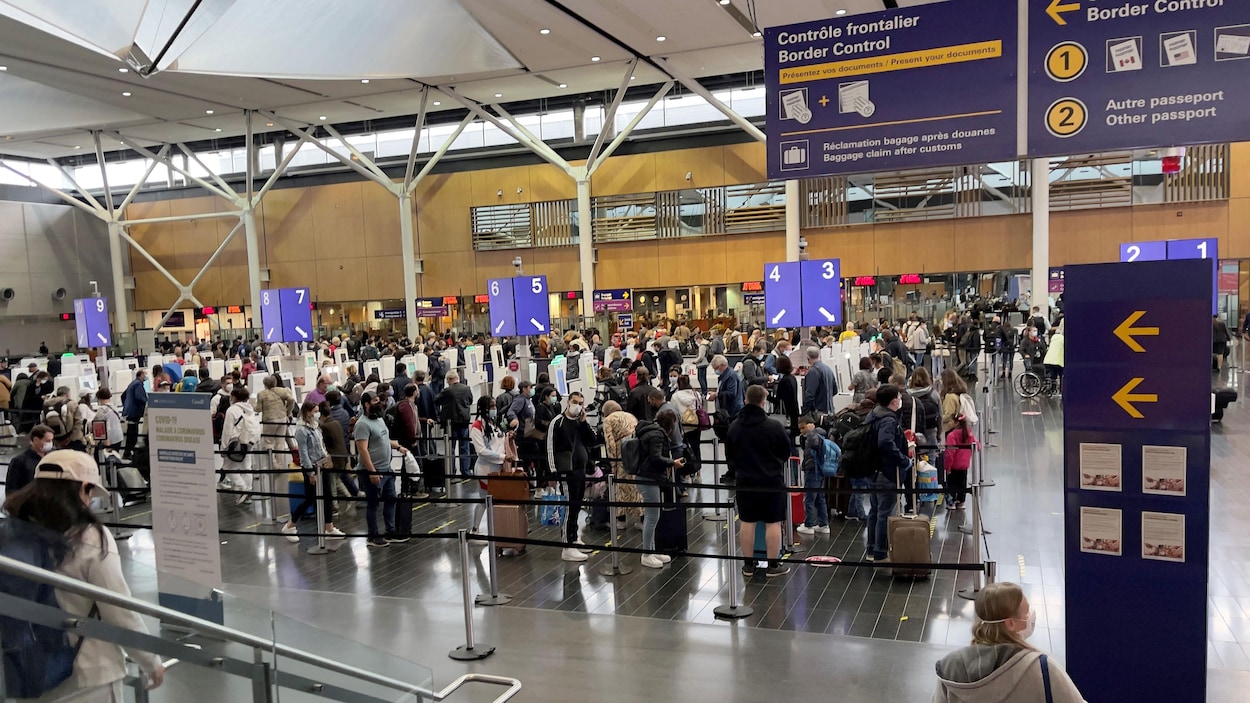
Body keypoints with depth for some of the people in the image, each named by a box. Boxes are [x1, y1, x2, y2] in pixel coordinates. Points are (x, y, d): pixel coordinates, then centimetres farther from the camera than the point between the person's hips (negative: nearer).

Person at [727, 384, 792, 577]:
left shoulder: (734, 427, 0)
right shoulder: (774, 426, -13)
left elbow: (730, 453, 11)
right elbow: (786, 451, -1)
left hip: (745, 482, 4)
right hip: (772, 481, -4)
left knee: (747, 522, 9)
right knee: (773, 523, 4)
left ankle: (748, 565, 17)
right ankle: (773, 565, 10)